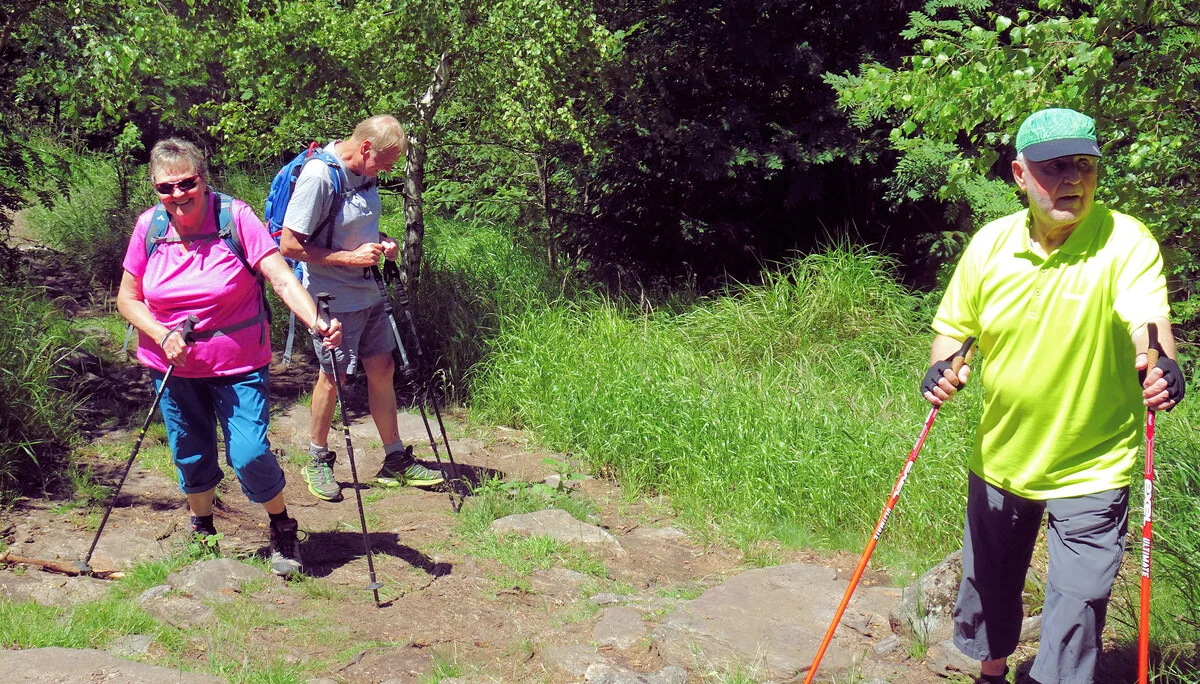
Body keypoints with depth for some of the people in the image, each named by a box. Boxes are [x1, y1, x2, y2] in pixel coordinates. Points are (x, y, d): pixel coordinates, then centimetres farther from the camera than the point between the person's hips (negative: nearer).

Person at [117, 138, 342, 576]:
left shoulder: (235, 217, -16)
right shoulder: (149, 227, -6)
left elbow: (282, 279, -23)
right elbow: (127, 298, 2)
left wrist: (317, 323, -40)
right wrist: (163, 335, -16)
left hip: (239, 364, -3)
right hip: (173, 368, 3)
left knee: (249, 455, -11)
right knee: (190, 457, 14)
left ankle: (282, 529, 16)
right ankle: (202, 532, 41)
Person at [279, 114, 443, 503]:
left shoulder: (364, 174, 3)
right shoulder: (319, 176, -22)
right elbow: (290, 246, -22)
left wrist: (380, 243, 0)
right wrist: (350, 257, -22)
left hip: (367, 290, 8)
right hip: (333, 295, -8)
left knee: (382, 369, 10)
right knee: (332, 375, 3)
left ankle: (395, 461, 21)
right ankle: (318, 462, 23)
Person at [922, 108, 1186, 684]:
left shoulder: (1125, 241, -17)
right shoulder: (991, 243, -6)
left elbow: (1147, 318, -33)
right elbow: (954, 326, 4)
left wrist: (1161, 364, -54)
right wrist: (943, 367, -17)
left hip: (1091, 469, -4)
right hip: (1000, 461, 4)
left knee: (1077, 606, -1)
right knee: (988, 584, 22)